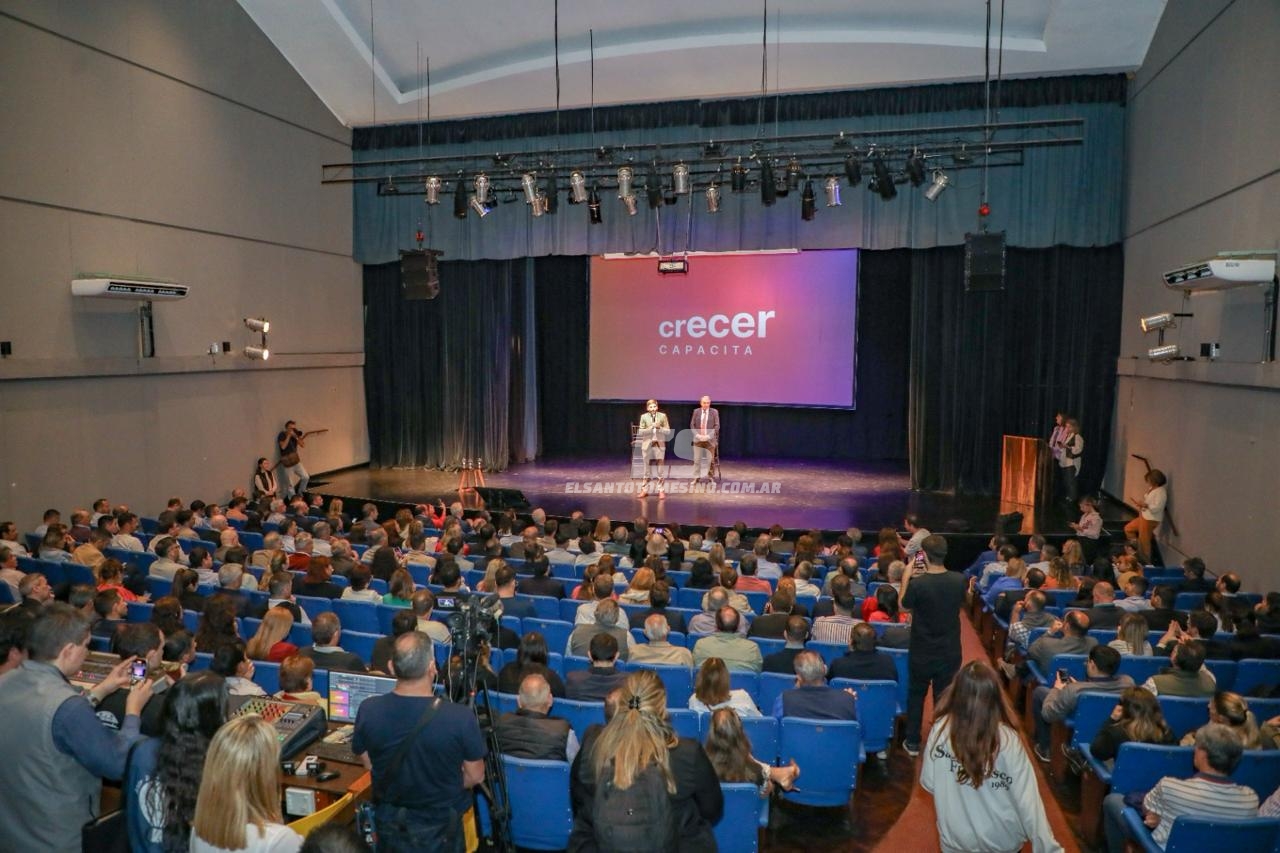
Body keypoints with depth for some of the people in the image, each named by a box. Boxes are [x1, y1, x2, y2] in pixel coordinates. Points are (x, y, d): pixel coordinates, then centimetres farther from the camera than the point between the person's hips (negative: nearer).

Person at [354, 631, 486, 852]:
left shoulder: (368, 711, -20)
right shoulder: (460, 718, -29)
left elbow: (368, 763, -1)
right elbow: (475, 777, -13)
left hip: (389, 823, 3)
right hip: (439, 827, -2)